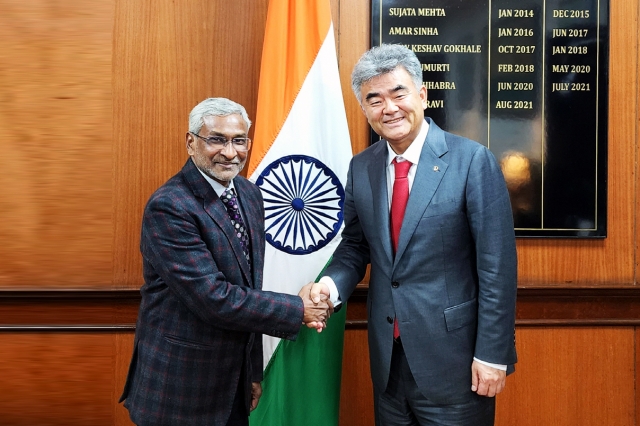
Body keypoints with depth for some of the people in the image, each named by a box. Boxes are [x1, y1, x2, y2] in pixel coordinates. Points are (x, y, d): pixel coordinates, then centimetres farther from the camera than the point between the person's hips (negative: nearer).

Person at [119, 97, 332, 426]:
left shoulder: (251, 194, 3)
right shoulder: (168, 207, -20)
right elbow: (213, 299, -25)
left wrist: (254, 371, 11)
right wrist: (299, 310, -17)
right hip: (181, 386, -6)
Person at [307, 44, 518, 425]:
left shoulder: (472, 160, -13)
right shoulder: (361, 167, 2)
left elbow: (497, 266, -12)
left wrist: (493, 355, -12)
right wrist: (333, 283, -9)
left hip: (454, 356, -4)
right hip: (388, 355, 5)